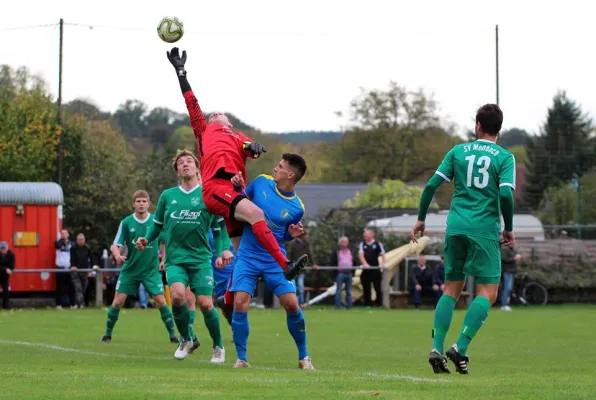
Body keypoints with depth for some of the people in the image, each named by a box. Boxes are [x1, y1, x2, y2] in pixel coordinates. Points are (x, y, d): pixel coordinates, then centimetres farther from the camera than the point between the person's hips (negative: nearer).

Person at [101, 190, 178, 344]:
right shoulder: (126, 223, -6)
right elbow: (115, 245, -7)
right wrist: (117, 255, -28)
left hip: (151, 270, 0)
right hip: (130, 269, 0)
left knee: (161, 301, -8)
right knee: (118, 301, -4)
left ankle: (173, 335, 3)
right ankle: (107, 334, 12)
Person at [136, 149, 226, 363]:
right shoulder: (167, 196, 10)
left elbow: (219, 228, 7)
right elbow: (158, 223, 21)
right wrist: (147, 239, 4)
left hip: (200, 258, -1)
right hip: (175, 259, 1)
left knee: (205, 303, -11)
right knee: (177, 295, -24)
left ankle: (218, 347, 14)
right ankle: (186, 339, 3)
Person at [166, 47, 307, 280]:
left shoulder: (237, 138, 33)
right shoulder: (205, 131, 27)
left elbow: (250, 148, 13)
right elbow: (192, 103, 27)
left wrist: (253, 147, -10)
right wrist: (180, 71, 27)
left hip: (234, 190, 5)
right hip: (215, 186, -5)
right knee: (255, 213, -28)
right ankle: (285, 266, -40)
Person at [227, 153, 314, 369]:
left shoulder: (296, 208, -6)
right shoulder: (262, 182, -3)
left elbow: (284, 235, 9)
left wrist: (293, 234, -13)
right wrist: (238, 187, -7)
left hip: (274, 260, -1)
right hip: (247, 256, 1)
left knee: (292, 304, -6)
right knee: (240, 303, -14)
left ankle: (303, 357, 12)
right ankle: (241, 358, -3)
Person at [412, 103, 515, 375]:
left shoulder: (458, 151, 9)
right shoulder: (504, 157, 1)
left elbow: (431, 185, 5)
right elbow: (506, 194, -12)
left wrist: (421, 219, 14)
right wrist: (509, 228, 1)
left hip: (455, 227, 4)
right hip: (485, 229, -4)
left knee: (452, 289, 12)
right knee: (487, 292, 1)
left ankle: (436, 349, 1)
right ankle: (460, 348, -14)